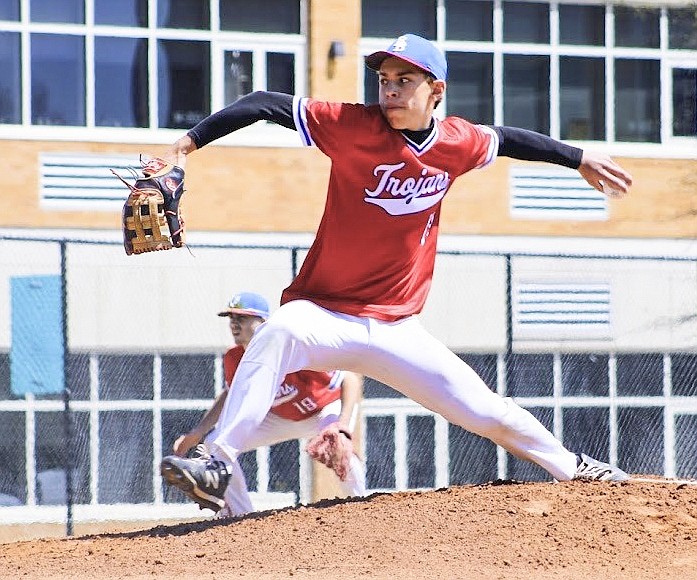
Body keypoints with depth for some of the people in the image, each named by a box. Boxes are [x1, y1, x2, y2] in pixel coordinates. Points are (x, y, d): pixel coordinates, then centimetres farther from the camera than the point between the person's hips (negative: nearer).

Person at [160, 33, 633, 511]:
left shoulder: (458, 143, 0)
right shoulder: (358, 127, -13)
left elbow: (505, 139, 22)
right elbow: (266, 105, -20)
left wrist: (579, 159, 32)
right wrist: (191, 141, -31)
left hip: (398, 329, 4)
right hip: (326, 314, -4)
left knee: (489, 412, 6)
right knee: (280, 333, -37)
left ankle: (570, 466, 33)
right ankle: (219, 463, -40)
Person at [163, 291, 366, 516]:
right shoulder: (233, 360, -17)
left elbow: (351, 378, -35)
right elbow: (230, 394, 5)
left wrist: (343, 427, -48)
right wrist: (197, 433, -7)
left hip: (328, 408, -6)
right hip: (280, 418, 6)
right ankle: (242, 515, 7)